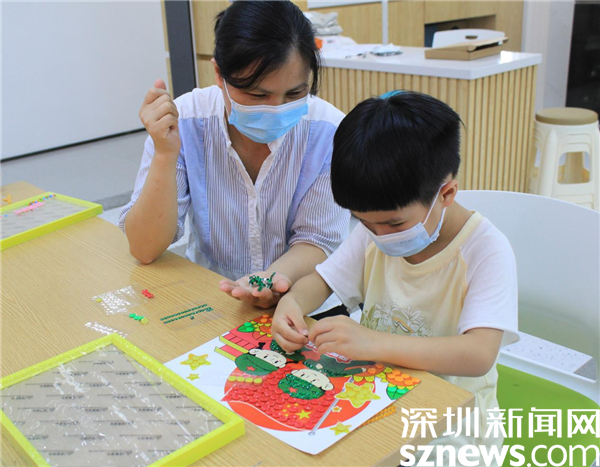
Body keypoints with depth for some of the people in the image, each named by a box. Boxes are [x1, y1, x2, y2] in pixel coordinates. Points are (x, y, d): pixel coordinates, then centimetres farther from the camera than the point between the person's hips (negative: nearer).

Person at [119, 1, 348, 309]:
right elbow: (145, 250, -13)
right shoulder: (184, 122, -14)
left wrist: (275, 277, -30)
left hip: (299, 299, 0)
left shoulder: (328, 131, -14)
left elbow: (318, 240, -9)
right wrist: (165, 155, -26)